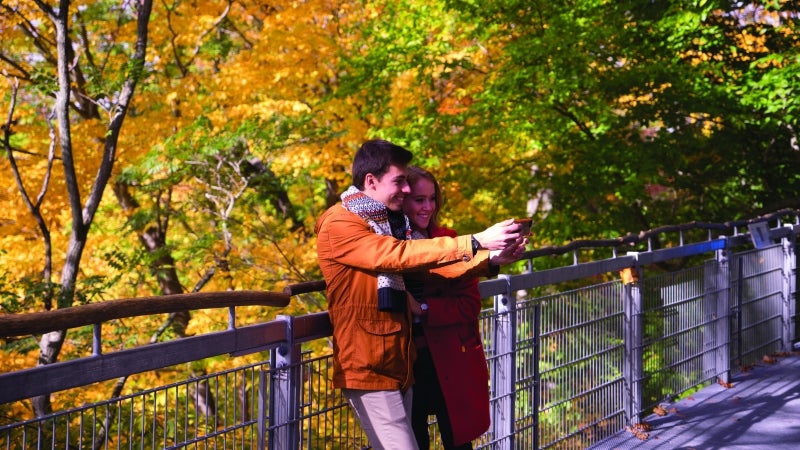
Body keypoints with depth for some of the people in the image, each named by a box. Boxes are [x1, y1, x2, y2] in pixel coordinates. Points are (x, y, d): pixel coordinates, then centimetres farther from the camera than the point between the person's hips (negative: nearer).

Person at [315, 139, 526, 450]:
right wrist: (475, 242, -29)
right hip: (367, 367, -9)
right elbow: (398, 255, -25)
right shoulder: (339, 226, -13)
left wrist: (490, 259, -9)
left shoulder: (390, 221, 15)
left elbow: (432, 265, 8)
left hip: (398, 363, 9)